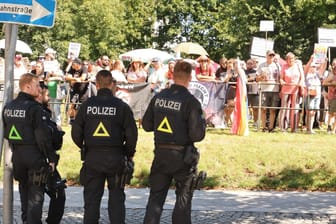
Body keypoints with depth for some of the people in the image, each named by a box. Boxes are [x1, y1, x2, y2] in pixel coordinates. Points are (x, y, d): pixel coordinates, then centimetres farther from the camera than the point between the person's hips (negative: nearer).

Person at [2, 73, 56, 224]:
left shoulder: (8, 107, 8)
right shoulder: (34, 108, -16)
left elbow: (5, 133, 16)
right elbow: (43, 136, -18)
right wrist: (51, 158, -11)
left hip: (16, 155, 7)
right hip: (34, 155, -7)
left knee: (24, 193, 20)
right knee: (35, 197, -1)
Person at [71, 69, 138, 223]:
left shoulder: (86, 105, -1)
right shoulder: (121, 106, -6)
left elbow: (76, 132, 2)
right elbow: (131, 133, -7)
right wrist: (130, 153, 9)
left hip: (92, 157, 2)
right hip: (115, 157, -1)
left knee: (91, 198, 10)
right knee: (116, 198, 9)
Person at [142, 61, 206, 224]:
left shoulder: (158, 97, -1)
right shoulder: (190, 101, -15)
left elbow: (146, 125, 7)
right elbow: (197, 135, -17)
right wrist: (202, 121, 1)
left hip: (160, 153, 4)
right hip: (182, 155, -4)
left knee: (156, 196, 12)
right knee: (183, 198, 10)